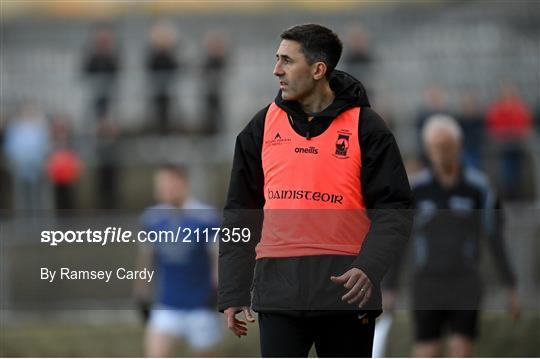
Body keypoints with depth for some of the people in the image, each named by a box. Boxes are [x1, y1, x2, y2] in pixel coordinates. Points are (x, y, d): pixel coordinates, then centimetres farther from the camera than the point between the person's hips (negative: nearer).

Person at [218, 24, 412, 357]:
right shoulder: (263, 126, 9)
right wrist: (232, 292, 5)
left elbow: (393, 211, -4)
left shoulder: (365, 126, 0)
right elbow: (239, 214, 12)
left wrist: (369, 269, -21)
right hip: (279, 290, 2)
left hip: (344, 289, -2)